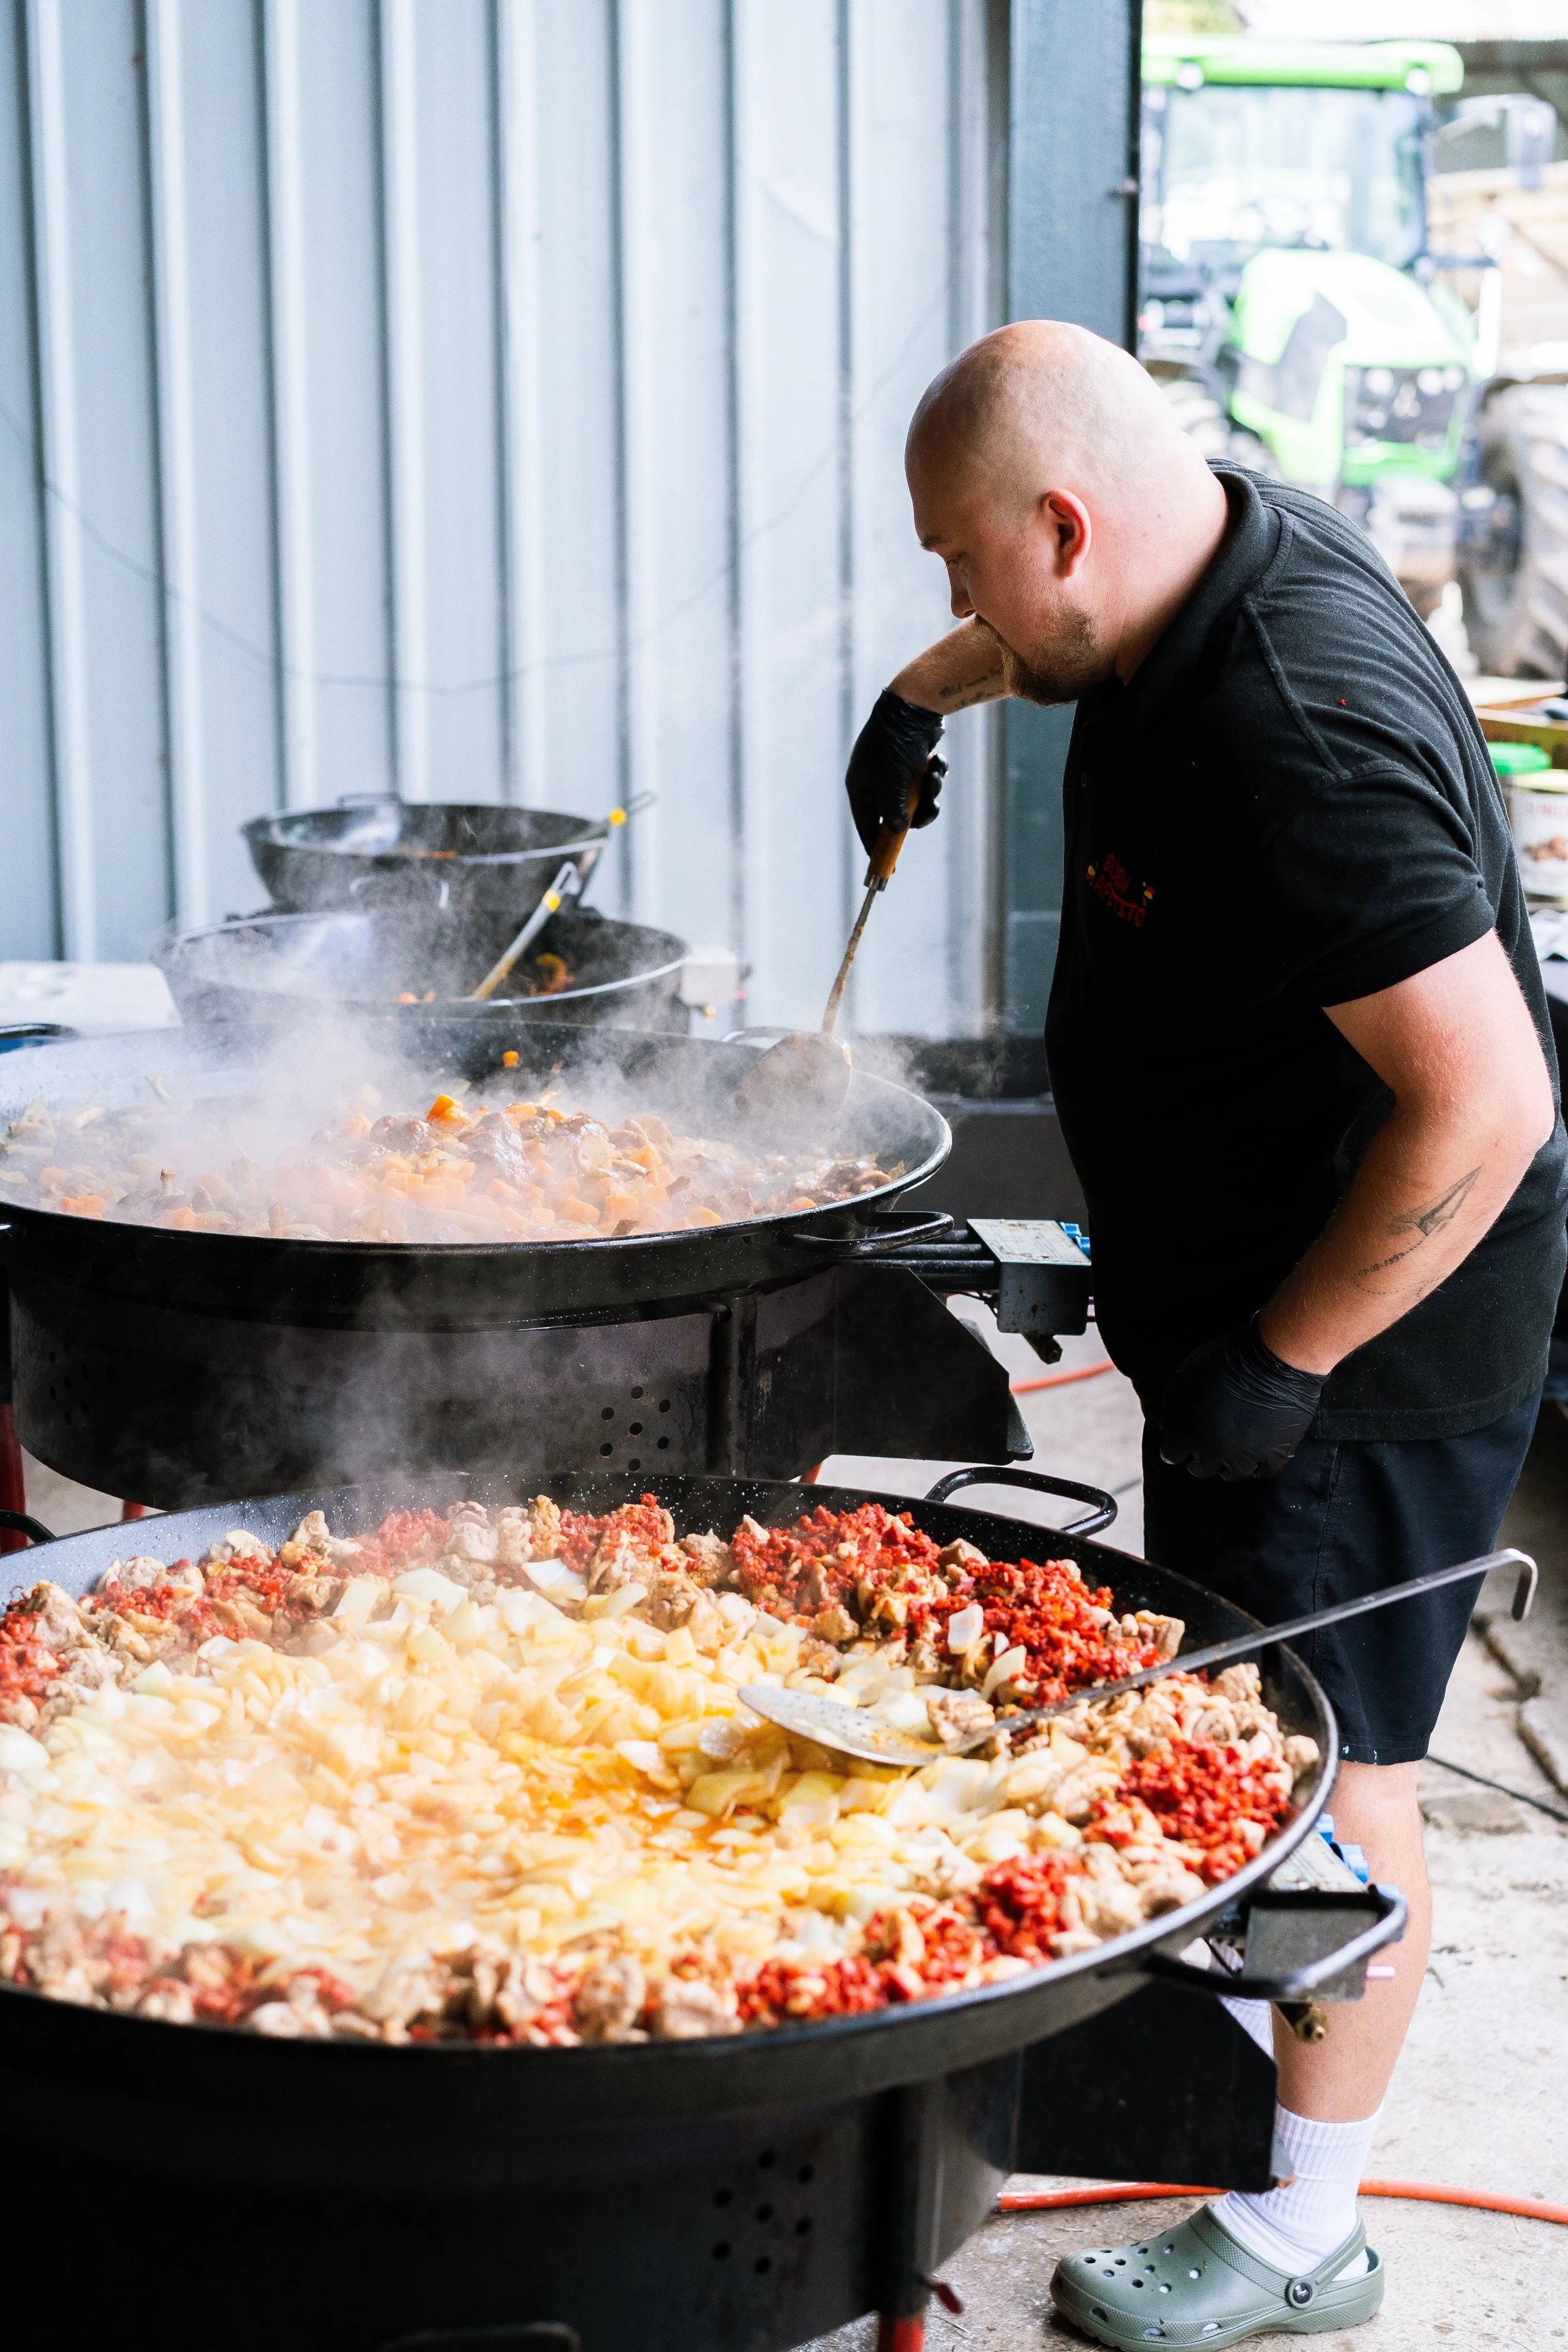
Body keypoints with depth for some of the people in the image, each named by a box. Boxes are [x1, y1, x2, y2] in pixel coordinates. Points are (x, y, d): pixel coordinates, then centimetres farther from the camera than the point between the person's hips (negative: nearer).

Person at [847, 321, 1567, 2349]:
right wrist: (931, 693, 22)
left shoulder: (1297, 738, -32)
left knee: (1327, 1761, 2)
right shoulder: (1229, 540, -2)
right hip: (1240, 1291, 10)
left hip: (1368, 1332, -10)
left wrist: (1278, 1359, -25)